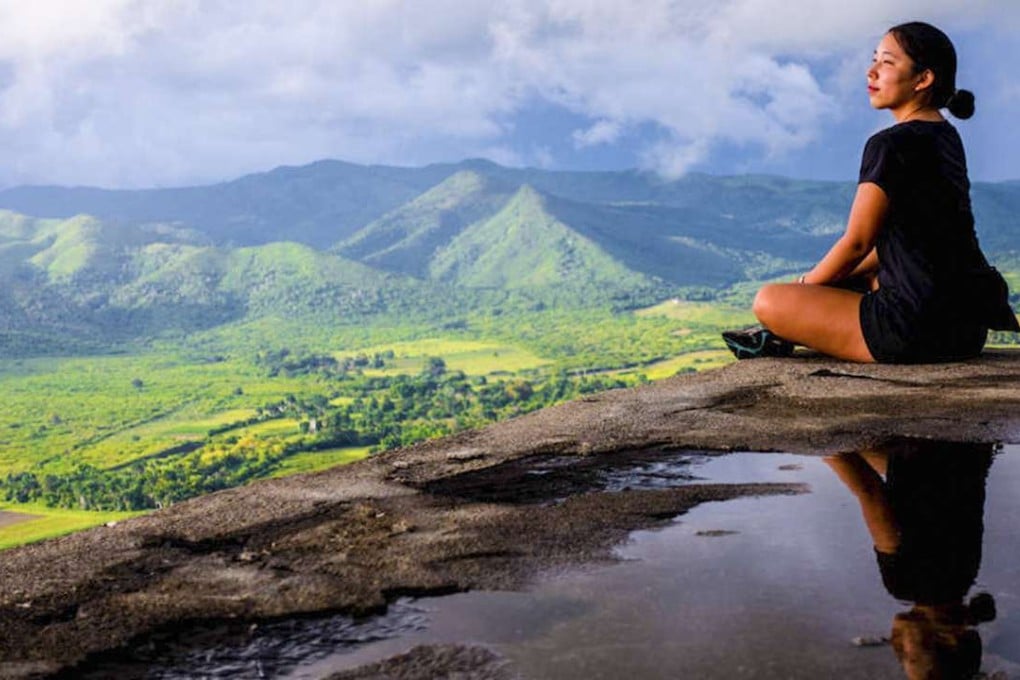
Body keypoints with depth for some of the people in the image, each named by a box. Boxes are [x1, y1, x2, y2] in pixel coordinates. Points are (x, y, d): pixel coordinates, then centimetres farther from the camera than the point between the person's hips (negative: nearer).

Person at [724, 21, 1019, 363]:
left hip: (919, 329, -10)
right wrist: (823, 281, 17)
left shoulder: (892, 145, -15)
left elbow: (857, 243, -12)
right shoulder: (946, 136, 14)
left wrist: (805, 285, 6)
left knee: (768, 302, -8)